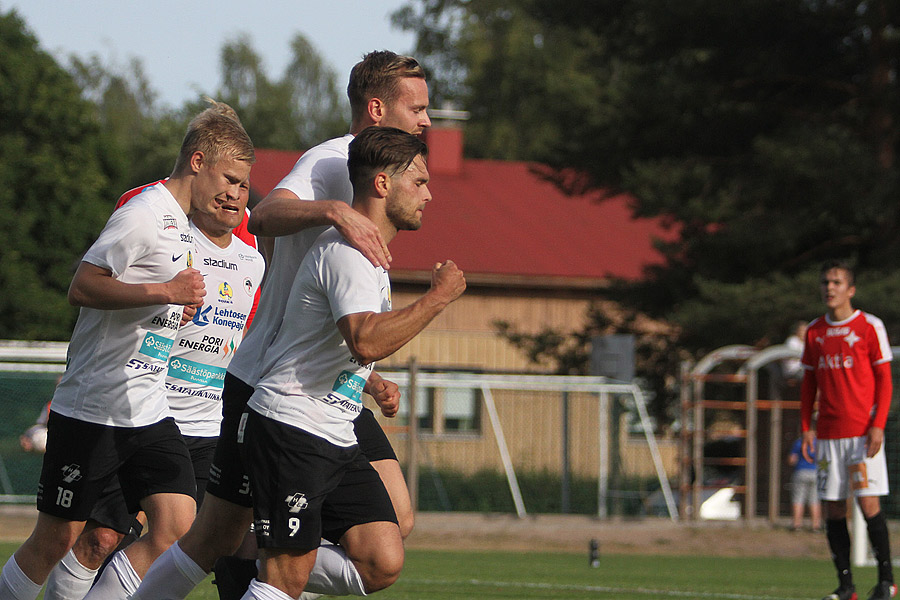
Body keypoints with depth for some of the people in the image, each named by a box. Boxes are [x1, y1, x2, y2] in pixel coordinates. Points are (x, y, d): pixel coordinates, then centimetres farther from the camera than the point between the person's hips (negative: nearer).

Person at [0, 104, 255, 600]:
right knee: (55, 540, 0)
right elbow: (81, 288, -20)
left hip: (150, 411, 8)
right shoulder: (144, 214, -13)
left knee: (176, 527, -9)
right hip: (92, 407, -8)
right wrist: (166, 292, -24)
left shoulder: (181, 224, 16)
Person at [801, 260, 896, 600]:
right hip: (828, 433, 4)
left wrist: (878, 425, -10)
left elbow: (884, 380, -1)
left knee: (868, 503, -10)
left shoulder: (869, 327, -1)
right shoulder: (815, 331, 12)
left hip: (863, 431, -4)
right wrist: (806, 427, 8)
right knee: (833, 508, 1)